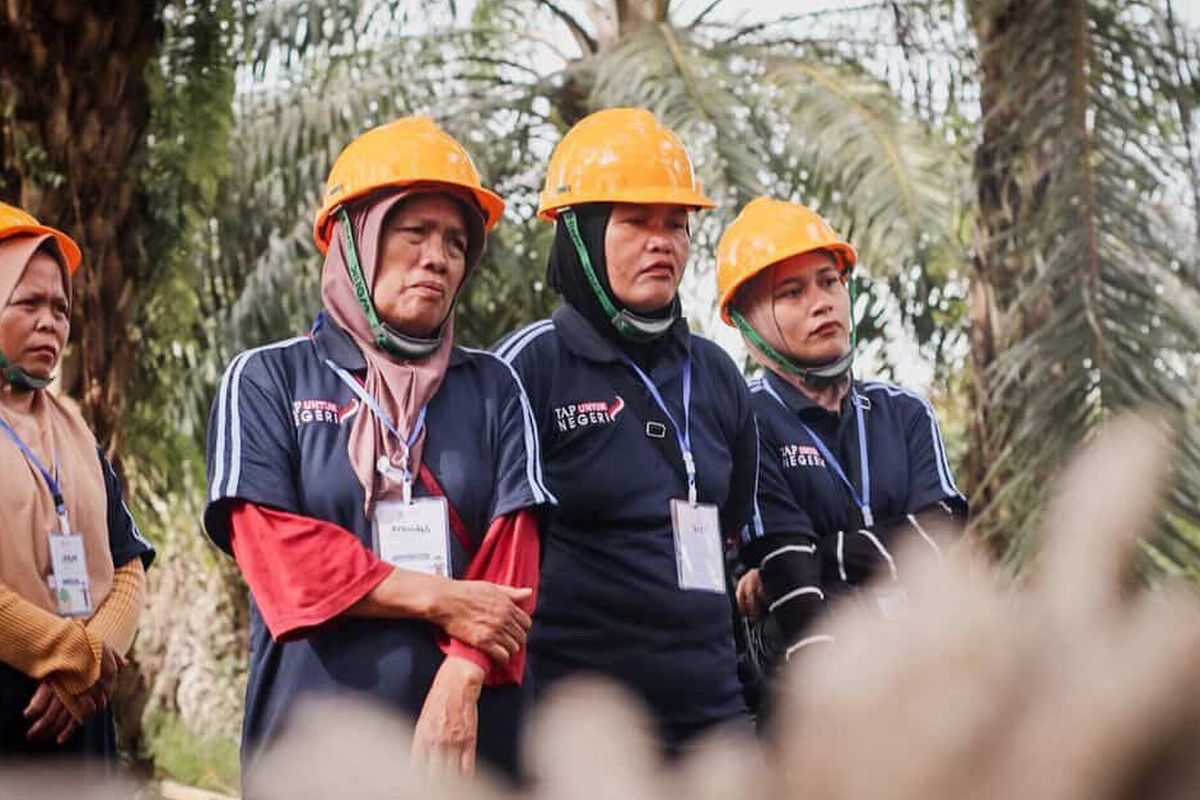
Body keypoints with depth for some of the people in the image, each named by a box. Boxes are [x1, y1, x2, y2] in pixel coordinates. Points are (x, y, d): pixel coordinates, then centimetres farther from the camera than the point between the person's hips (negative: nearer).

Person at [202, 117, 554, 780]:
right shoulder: (268, 380, 5)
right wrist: (439, 599, -13)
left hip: (473, 733, 2)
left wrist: (458, 686, -16)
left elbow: (510, 553, 0)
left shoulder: (493, 388, 12)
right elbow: (273, 550, -7)